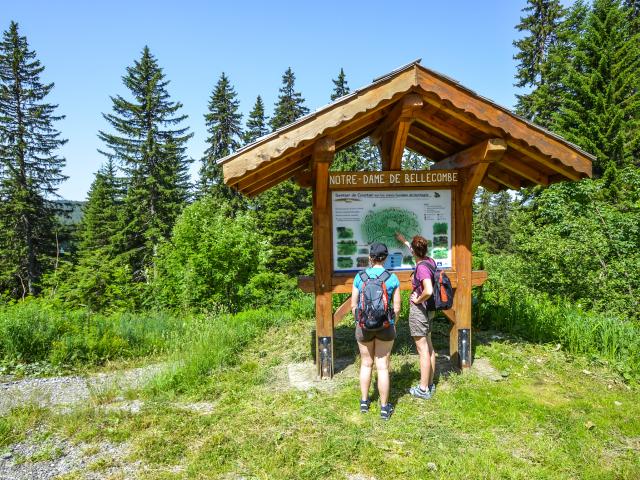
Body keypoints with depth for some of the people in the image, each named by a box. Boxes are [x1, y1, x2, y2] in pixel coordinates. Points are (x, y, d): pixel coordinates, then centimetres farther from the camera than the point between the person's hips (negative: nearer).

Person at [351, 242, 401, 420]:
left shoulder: (360, 277, -7)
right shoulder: (392, 278, -7)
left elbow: (353, 305, -3)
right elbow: (397, 307, -4)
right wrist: (392, 324, 12)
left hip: (364, 326, 1)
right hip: (385, 326, -1)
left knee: (366, 363, 18)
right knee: (383, 366, 9)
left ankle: (364, 402, 31)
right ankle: (384, 408, 18)